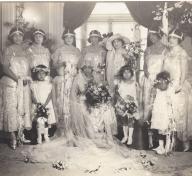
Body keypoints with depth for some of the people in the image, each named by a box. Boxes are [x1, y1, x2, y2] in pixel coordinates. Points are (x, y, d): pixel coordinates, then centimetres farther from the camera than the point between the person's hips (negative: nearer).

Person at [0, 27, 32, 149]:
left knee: (24, 107, 3)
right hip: (11, 83, -4)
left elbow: (29, 67, 13)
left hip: (24, 84, 5)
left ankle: (21, 133, 10)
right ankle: (13, 137, -3)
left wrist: (27, 78, -6)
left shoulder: (25, 51, 15)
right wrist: (16, 78, -18)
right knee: (11, 108, -6)